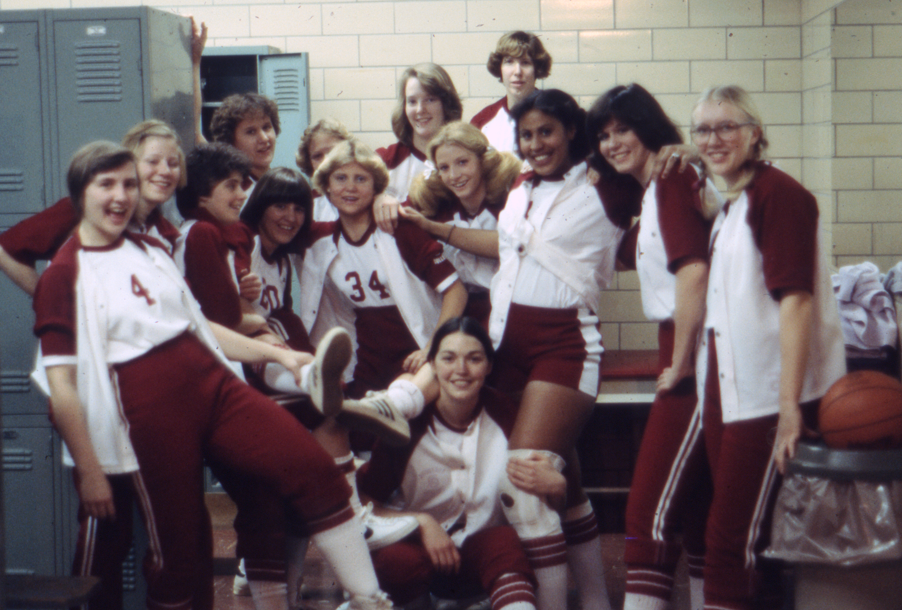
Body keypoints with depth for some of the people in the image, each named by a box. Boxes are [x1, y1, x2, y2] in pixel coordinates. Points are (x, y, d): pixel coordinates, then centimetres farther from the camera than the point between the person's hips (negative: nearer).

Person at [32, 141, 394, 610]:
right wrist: (89, 471, -10)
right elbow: (62, 386, -7)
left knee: (312, 466, -8)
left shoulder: (150, 250, 18)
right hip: (149, 413, -6)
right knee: (178, 547, 1)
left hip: (213, 385, 6)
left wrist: (278, 354, 12)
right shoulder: (64, 275, -3)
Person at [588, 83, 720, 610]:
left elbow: (694, 271, -21)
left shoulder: (671, 178, -11)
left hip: (692, 356, -10)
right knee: (696, 510, 14)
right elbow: (628, 255, 32)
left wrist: (680, 364, -16)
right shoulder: (655, 190, 18)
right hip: (685, 355, 10)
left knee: (650, 511, -10)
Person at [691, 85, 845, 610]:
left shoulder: (777, 193, -11)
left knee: (732, 535, -8)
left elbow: (795, 298, -18)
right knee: (741, 532, 11)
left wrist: (789, 404, -22)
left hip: (771, 396, -9)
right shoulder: (731, 206, 18)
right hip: (733, 393, 9)